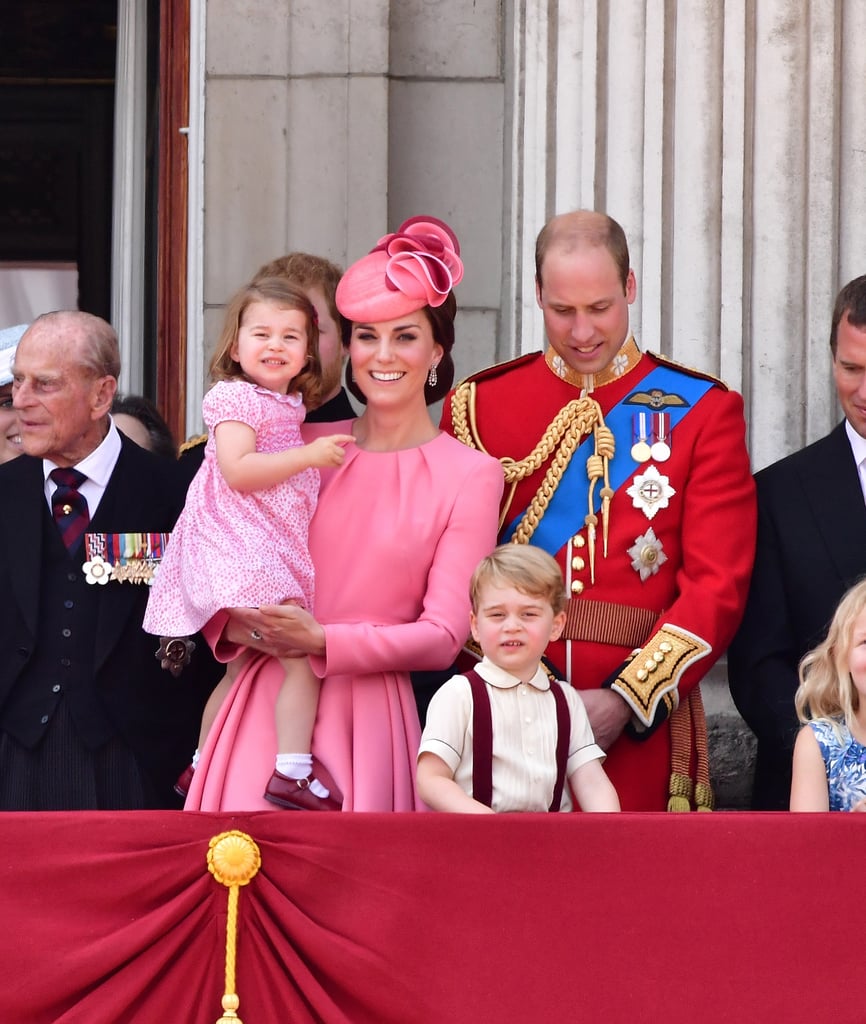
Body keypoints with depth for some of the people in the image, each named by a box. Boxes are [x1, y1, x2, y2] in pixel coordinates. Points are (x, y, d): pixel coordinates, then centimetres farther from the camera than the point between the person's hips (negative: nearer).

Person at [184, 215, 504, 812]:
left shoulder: (471, 476, 1)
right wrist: (232, 625, -7)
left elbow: (443, 636, -4)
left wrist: (321, 641, -15)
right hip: (267, 701, 2)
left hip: (369, 711, -2)